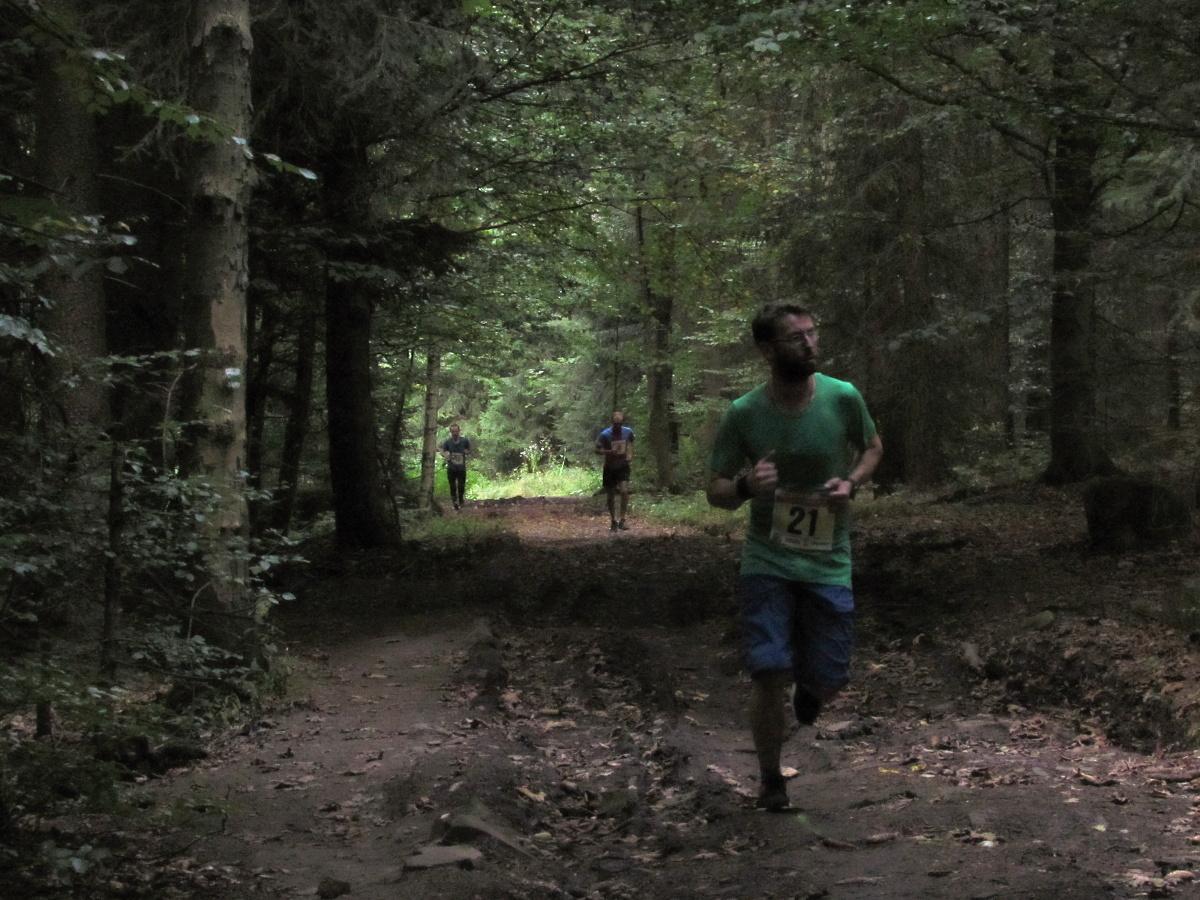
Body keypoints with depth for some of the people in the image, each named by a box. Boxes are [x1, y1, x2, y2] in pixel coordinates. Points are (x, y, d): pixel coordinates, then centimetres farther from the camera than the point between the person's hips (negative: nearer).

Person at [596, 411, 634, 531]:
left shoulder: (628, 432, -7)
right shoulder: (605, 434, -16)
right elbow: (597, 450, -13)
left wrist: (630, 455, -5)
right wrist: (609, 452, -31)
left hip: (623, 467, 1)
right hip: (609, 468, -1)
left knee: (624, 490, -19)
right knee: (611, 495, 5)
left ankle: (622, 519, -10)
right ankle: (613, 521, 21)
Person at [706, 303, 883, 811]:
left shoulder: (843, 398, -7)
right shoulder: (743, 414, -9)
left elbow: (873, 447, 13)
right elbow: (716, 492, -1)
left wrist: (851, 483, -8)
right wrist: (745, 486, -25)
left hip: (829, 563, 1)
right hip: (766, 562, -1)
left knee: (829, 683, 2)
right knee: (770, 674, -9)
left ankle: (808, 688, 43)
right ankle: (769, 779, 16)